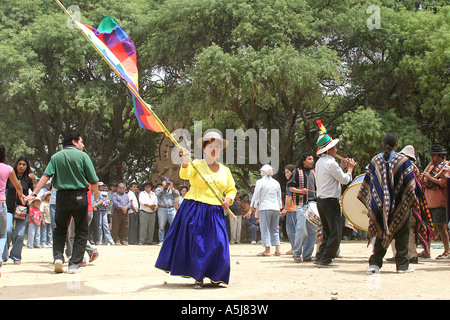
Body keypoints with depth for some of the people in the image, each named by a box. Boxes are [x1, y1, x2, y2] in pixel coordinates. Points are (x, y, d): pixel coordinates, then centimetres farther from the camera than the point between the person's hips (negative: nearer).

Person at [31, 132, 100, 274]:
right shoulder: (82, 156, -2)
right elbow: (93, 180, -4)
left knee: (60, 229, 17)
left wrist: (34, 193, -8)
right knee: (81, 231, 7)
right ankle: (74, 264, 1)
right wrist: (96, 194, 13)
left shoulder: (56, 157, 6)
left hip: (62, 196, 3)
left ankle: (58, 256, -2)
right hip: (79, 196, -3)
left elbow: (45, 176, -6)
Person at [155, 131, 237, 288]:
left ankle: (215, 276, 11)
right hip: (194, 209, -3)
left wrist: (228, 199, 1)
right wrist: (185, 162, -38)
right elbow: (185, 175, -18)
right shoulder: (196, 165, 2)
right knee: (195, 243, -4)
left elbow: (232, 189, 23)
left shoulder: (225, 170, 14)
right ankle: (198, 278, 7)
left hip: (215, 213, 3)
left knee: (218, 244, -6)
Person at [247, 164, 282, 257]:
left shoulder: (260, 182, -3)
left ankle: (267, 250, -5)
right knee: (275, 229, 11)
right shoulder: (276, 183, 12)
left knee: (265, 229, -2)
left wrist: (251, 209, 2)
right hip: (275, 208, 5)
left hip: (265, 207, -5)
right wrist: (279, 209, 25)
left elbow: (256, 197, -2)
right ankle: (277, 249, 8)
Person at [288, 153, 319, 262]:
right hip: (301, 204, -6)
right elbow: (290, 187, -1)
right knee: (301, 229, -12)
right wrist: (300, 191, -17)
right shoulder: (298, 172, 2)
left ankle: (307, 255, 10)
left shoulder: (314, 173, 19)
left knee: (313, 231, 2)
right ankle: (296, 254, 1)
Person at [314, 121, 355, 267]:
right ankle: (325, 259, -4)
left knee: (327, 231, 16)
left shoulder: (319, 162, 12)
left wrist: (341, 168, 19)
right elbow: (345, 180, -10)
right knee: (335, 232, -3)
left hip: (321, 200, 9)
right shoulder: (330, 163, -16)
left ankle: (320, 257, 14)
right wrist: (350, 168, 5)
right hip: (331, 201, -9)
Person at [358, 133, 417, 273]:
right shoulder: (403, 160, -5)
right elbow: (410, 184, -8)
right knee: (402, 234, 8)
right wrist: (411, 201, 1)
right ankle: (402, 265, 8)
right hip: (400, 205, -3)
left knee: (381, 233, 11)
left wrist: (370, 203, 16)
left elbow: (367, 183, 7)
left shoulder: (375, 160, 4)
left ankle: (375, 263, 4)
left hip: (380, 204, 3)